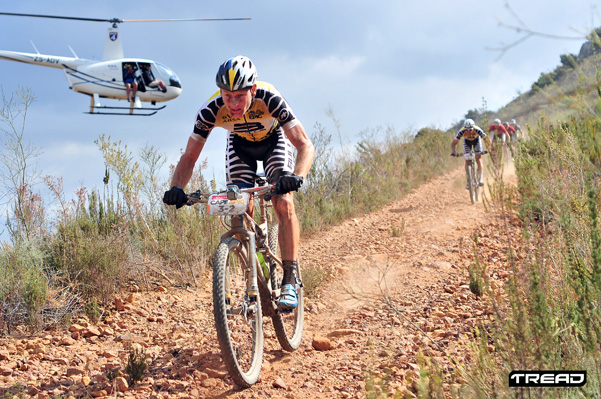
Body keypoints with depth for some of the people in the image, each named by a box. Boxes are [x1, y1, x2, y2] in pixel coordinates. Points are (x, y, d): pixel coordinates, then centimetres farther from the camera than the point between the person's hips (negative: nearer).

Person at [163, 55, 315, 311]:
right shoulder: (211, 110, -33)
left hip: (274, 140, -2)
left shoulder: (269, 99, -39)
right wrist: (176, 189, -43)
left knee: (283, 204, -22)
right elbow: (189, 157, -24)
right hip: (239, 145, 2)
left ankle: (290, 281, -16)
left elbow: (305, 145, -41)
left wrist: (296, 176, -60)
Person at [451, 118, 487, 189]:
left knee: (478, 158, -15)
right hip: (467, 141, 0)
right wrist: (453, 151, -47)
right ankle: (468, 182, -4)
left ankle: (480, 179, -7)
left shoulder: (477, 130, -38)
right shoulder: (461, 132, -36)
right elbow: (454, 143, -31)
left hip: (476, 140, 0)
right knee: (467, 160, -8)